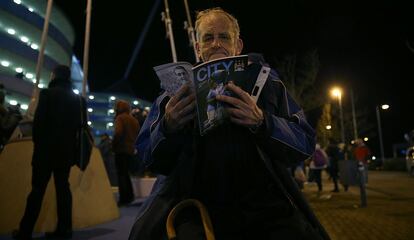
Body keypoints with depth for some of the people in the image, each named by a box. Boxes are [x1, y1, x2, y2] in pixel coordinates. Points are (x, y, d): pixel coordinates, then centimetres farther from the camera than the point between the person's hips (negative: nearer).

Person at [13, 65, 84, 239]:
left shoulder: (48, 93, -6)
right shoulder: (77, 99, 8)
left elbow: (39, 120, -10)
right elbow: (80, 124, 7)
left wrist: (37, 141, 3)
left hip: (47, 148, -4)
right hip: (67, 149, 4)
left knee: (38, 189, 1)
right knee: (63, 187, 7)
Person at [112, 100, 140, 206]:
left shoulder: (120, 118, -8)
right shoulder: (134, 119, 15)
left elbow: (118, 133, -21)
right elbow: (138, 134, 14)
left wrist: (113, 144, -8)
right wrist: (133, 144, 14)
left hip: (121, 150, -7)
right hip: (131, 150, 8)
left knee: (121, 174, -2)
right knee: (126, 173, 19)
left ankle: (123, 199, -2)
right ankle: (130, 196, 22)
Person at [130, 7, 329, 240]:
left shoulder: (264, 80, 10)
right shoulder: (179, 87, 11)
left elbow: (306, 142, 2)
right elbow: (148, 157, 8)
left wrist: (262, 122, -17)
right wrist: (168, 126, -13)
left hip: (262, 201, 2)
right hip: (196, 205, 0)